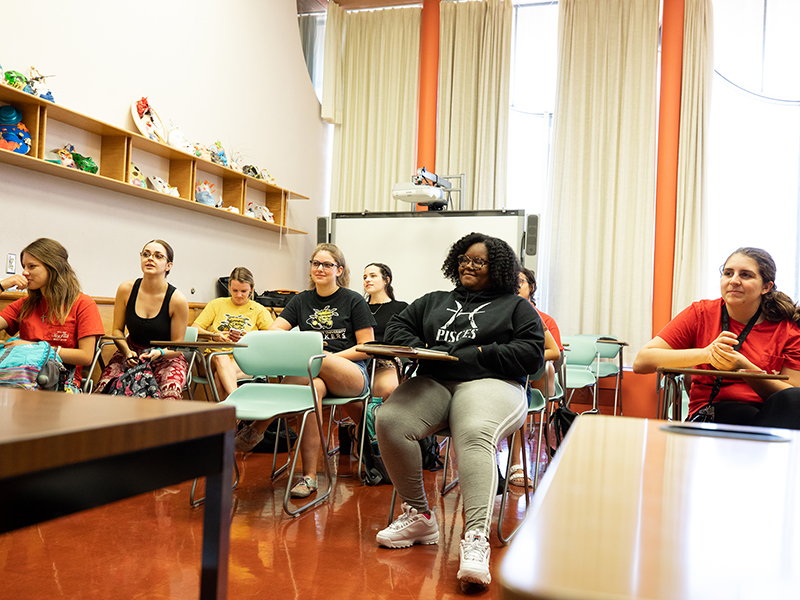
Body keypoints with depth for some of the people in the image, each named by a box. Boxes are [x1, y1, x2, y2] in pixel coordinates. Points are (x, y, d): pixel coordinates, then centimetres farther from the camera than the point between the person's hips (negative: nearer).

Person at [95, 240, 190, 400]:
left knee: (171, 390, -35)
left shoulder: (177, 300, -15)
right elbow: (117, 330, 4)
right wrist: (127, 352, -15)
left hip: (167, 356, -3)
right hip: (131, 351, 3)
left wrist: (159, 353, -28)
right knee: (105, 385, -27)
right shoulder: (126, 289, -6)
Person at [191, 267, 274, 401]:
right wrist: (213, 336, -8)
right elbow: (195, 328, 12)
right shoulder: (217, 304, 19)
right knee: (221, 358, -38)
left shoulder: (258, 310, 16)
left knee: (219, 376, -34)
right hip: (215, 356, 1)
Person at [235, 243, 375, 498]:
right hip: (312, 373, 2)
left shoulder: (353, 301, 6)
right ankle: (309, 477, -32)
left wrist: (331, 358, -11)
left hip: (351, 374, -2)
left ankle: (258, 427, -29)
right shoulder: (301, 300, 17)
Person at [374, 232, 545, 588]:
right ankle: (418, 516, -13)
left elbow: (531, 354, 3)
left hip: (489, 384, -3)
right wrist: (418, 348, 0)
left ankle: (476, 539, -47)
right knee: (388, 420, -27)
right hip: (431, 383, 4)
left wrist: (476, 354, -6)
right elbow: (396, 327, 23)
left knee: (475, 434, -38)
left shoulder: (516, 307, 17)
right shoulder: (434, 302, 29)